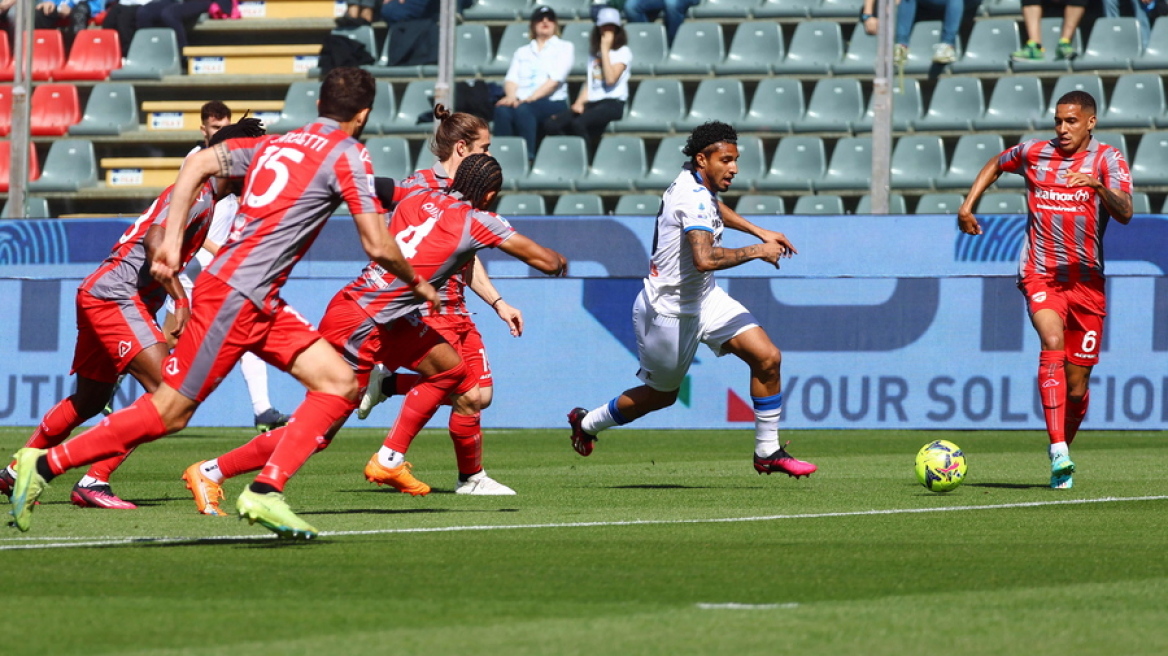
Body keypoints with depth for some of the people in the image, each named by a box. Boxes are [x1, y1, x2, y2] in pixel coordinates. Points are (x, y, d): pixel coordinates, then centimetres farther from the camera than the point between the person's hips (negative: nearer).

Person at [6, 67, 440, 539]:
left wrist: (172, 238, 5)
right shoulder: (348, 154, -6)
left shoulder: (275, 144, 16)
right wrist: (418, 284, 11)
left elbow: (197, 164, 9)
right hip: (234, 296, -9)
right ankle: (44, 465, 3)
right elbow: (379, 248, -7)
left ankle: (265, 492, -8)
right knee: (168, 413, -4)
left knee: (340, 383, 2)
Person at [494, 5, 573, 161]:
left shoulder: (565, 47, 15)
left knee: (522, 110, -38)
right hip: (520, 101, 3)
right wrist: (511, 96, -13)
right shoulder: (522, 52, 27)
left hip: (552, 103, -3)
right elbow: (511, 79, 12)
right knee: (502, 110, -34)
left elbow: (555, 79, -1)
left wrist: (531, 98, -16)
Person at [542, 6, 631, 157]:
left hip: (613, 103, -6)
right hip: (591, 103, 6)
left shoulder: (623, 52, 4)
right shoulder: (594, 52, 23)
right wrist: (580, 102, 3)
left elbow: (611, 78, -12)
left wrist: (605, 50, -7)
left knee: (577, 124, -36)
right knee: (550, 124, -19)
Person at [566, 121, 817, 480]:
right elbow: (705, 258, -43)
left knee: (768, 358, -7)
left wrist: (758, 231, 23)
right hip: (670, 311, -9)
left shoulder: (696, 183, 3)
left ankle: (767, 452, 3)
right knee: (661, 394, 11)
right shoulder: (693, 198, -28)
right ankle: (587, 422, 37)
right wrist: (756, 251, -32)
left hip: (705, 299, 9)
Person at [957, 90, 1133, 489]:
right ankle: (1058, 449, -37)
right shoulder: (1033, 153, 6)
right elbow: (995, 165, 29)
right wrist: (968, 204, 18)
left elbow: (1125, 213, -18)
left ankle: (1061, 461, 28)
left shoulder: (1107, 160, -2)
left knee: (1077, 387, 3)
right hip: (1040, 276, 0)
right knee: (1053, 343, -29)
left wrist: (1098, 186, -36)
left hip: (1087, 281, 0)